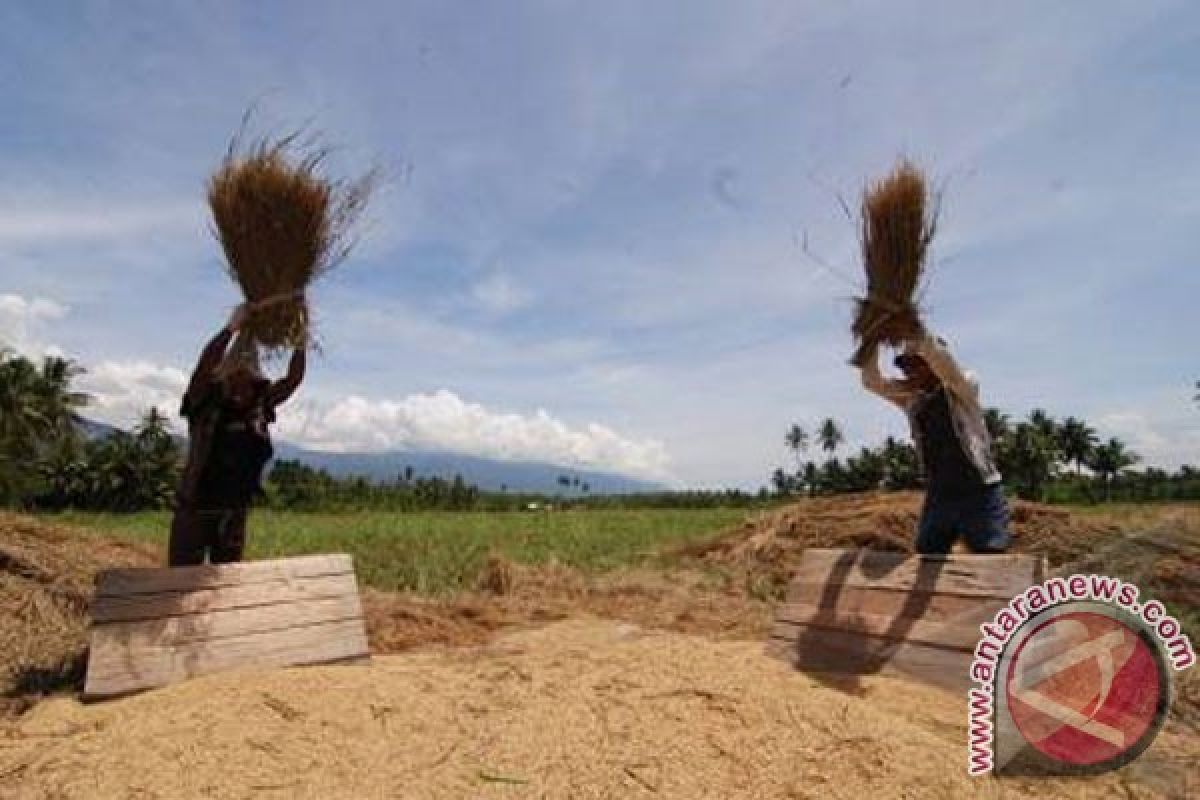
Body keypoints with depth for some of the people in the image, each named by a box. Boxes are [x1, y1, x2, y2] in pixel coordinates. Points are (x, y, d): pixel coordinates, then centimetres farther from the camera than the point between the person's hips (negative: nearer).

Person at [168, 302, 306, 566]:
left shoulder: (259, 409, 2)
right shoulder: (204, 407, -7)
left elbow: (292, 380, -2)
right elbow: (204, 367, -24)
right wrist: (232, 328, -30)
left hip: (234, 513, 4)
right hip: (195, 510, -4)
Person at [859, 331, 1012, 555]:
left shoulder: (962, 390, -6)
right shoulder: (911, 399, 7)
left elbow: (947, 369, -28)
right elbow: (872, 381, -5)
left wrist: (917, 335, -36)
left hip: (980, 496, -4)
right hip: (938, 499, 5)